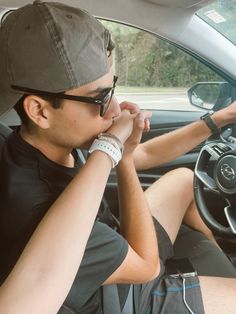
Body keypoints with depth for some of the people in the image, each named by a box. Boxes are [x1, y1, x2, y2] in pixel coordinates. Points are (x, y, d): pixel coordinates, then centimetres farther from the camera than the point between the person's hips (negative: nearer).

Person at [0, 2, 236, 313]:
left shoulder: (61, 140, -17)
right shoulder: (37, 216, -41)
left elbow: (146, 154, 0)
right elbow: (147, 265, -25)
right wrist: (120, 155, -28)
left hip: (121, 252, 7)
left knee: (183, 178, 16)